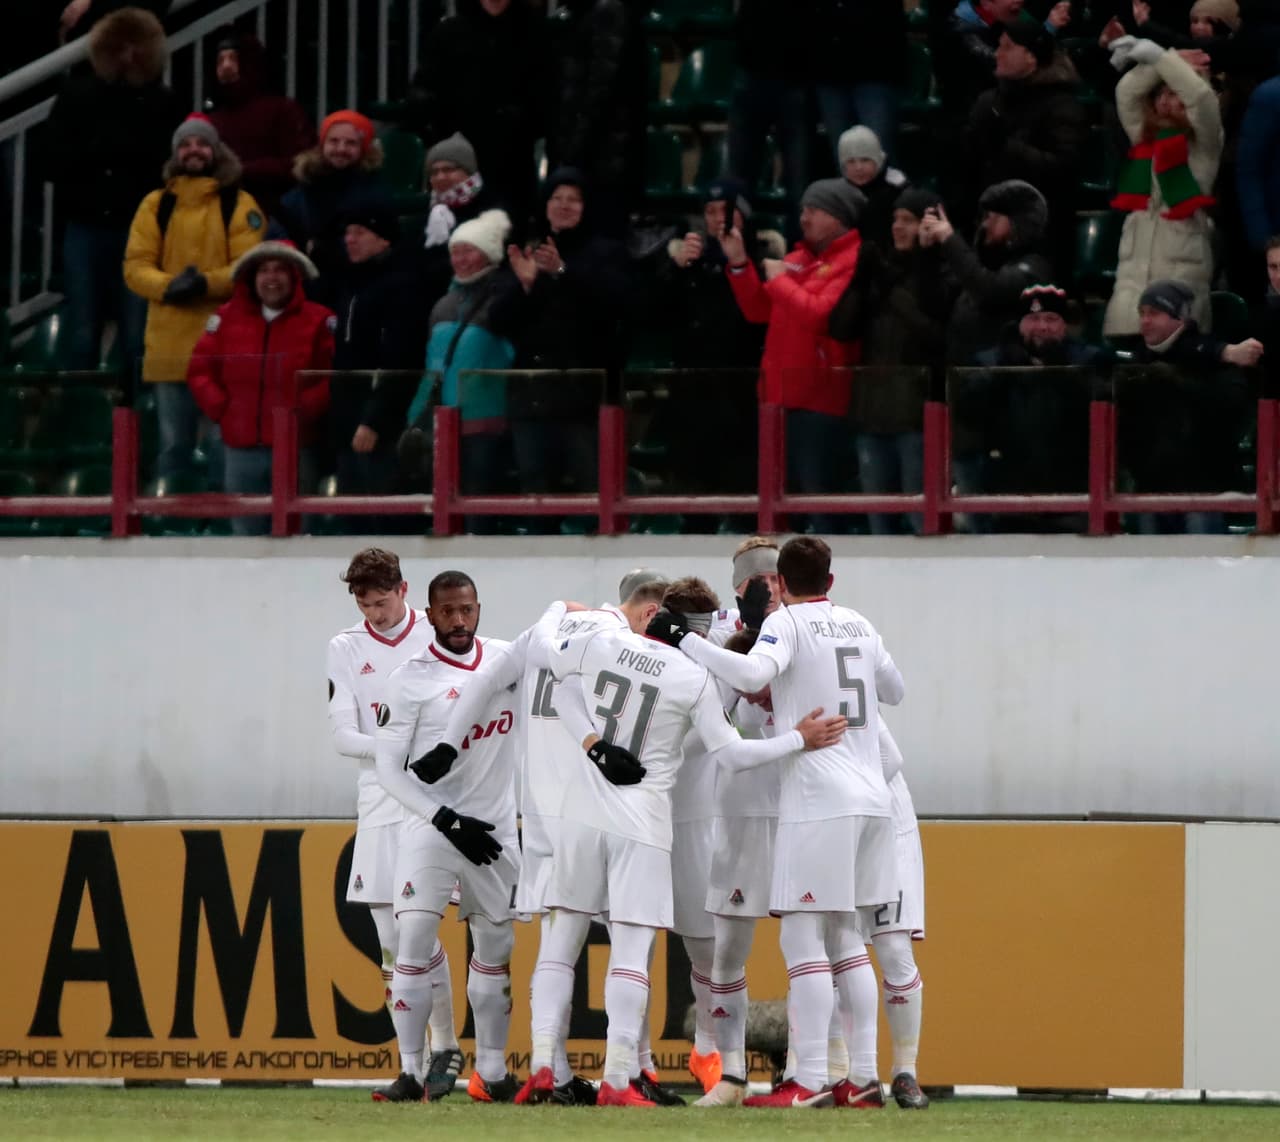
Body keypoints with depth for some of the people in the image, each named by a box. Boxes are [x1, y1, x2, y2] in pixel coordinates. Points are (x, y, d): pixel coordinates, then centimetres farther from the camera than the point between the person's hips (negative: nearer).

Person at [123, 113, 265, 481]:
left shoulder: (239, 205, 3)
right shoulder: (156, 205, 10)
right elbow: (136, 265, 3)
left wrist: (208, 283, -23)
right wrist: (167, 286, -17)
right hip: (170, 345, 2)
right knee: (174, 444, 7)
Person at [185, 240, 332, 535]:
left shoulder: (318, 321, 0)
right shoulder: (228, 318, 9)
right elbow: (200, 369, 11)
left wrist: (304, 410, -13)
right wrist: (221, 408, 0)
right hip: (242, 447, 3)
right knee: (245, 532, 6)